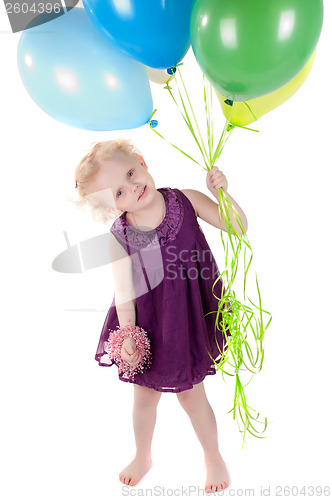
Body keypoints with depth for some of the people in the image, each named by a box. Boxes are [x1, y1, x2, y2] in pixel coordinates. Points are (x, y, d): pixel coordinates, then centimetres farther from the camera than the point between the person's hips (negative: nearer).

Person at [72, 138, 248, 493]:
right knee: (144, 394, 20)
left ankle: (214, 458, 47)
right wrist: (126, 336, -14)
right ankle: (142, 456, 53)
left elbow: (238, 227, -8)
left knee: (191, 394, 15)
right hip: (148, 323, 1)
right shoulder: (119, 236, -16)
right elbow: (125, 291, -11)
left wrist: (222, 192, -23)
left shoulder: (186, 200, -14)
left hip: (188, 318, -1)